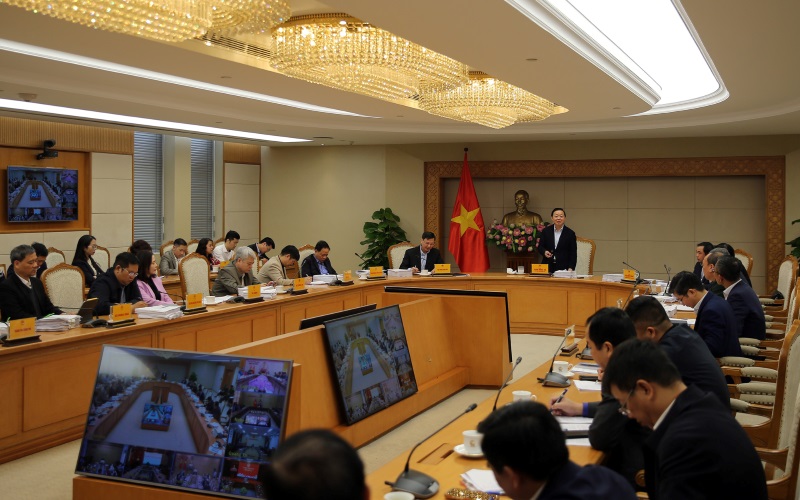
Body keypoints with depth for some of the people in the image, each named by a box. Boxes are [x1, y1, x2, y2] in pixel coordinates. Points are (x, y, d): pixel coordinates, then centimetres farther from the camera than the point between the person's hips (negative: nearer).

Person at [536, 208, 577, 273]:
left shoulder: (570, 233, 3)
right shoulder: (546, 231, 8)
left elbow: (573, 253, 3)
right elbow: (539, 246, 13)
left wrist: (570, 268, -7)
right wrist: (544, 252, -10)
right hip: (547, 267, 1)